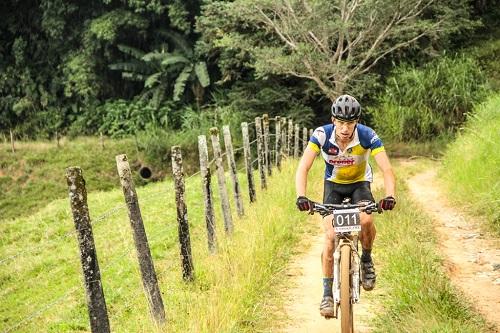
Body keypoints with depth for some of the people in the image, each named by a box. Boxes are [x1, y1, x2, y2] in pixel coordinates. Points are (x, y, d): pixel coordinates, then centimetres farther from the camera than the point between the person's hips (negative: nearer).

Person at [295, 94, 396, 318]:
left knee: (366, 220, -31)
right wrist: (301, 196, -48)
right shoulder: (321, 135, -26)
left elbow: (387, 169, -31)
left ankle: (366, 260, 0)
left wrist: (390, 196, -50)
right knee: (331, 236, -14)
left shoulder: (368, 136, -27)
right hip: (333, 185, 0)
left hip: (360, 184, 0)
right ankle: (327, 293, -1)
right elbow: (303, 168, -31)